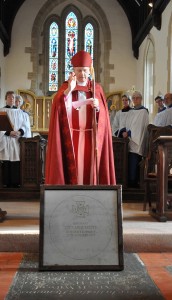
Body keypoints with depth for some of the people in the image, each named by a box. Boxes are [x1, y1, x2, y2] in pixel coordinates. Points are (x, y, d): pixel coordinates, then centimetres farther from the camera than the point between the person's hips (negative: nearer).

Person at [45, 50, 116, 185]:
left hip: (91, 137, 1)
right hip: (71, 137, -1)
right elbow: (59, 106, -14)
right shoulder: (66, 87, 5)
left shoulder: (97, 88, 9)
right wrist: (70, 89, -27)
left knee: (90, 167, 1)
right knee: (72, 168, -4)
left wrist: (97, 107, -21)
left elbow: (103, 115, 1)